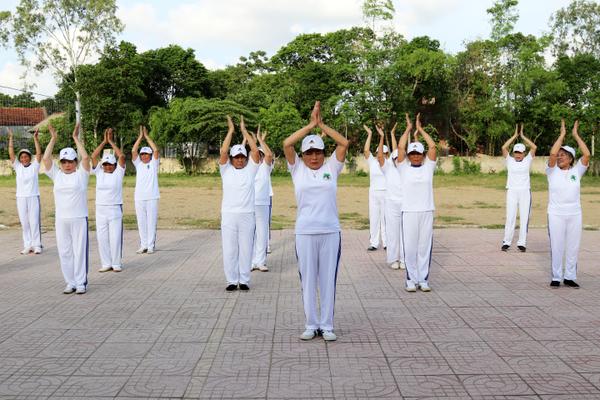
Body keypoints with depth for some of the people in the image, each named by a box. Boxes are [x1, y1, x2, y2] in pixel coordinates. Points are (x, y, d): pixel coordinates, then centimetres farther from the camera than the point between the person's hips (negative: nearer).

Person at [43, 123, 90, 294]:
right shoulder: (56, 175, 10)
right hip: (61, 220, 4)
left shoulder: (81, 175, 2)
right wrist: (53, 139, 1)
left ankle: (81, 283, 5)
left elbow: (86, 157, -12)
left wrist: (76, 138, -6)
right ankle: (70, 282, 15)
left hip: (79, 219, -3)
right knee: (64, 252, 6)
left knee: (80, 251, -1)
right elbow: (45, 159, 2)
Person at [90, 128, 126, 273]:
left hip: (115, 208, -3)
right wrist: (104, 141, -3)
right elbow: (93, 156, -2)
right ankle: (106, 263, 14)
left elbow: (122, 156, -11)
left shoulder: (118, 172, 0)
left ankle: (117, 263, 7)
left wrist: (111, 141, -6)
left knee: (115, 237, -3)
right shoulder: (99, 172, 7)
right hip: (100, 209, 3)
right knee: (102, 237, 5)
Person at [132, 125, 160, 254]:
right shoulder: (138, 164, 10)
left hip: (152, 198, -3)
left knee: (151, 222, 0)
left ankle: (151, 246, 5)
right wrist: (140, 136, -1)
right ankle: (143, 245, 15)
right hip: (139, 198, 3)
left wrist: (147, 136, -4)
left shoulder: (154, 164, 4)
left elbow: (156, 150, -9)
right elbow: (133, 151, -1)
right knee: (141, 223, 7)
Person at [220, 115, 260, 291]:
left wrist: (244, 130, 0)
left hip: (247, 215, 0)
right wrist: (230, 130, -3)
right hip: (228, 215, 0)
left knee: (246, 249, 5)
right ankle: (232, 280, 14)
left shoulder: (250, 169, 7)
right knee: (229, 249, 4)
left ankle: (244, 280, 15)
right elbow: (223, 152, -6)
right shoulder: (226, 170, 6)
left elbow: (255, 151, -4)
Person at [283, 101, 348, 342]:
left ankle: (327, 326, 14)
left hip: (331, 231, 0)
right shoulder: (297, 169, 5)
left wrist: (321, 125, -3)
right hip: (305, 232, 0)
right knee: (308, 280, 5)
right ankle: (311, 325, 16)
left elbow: (344, 143, -2)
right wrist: (311, 125, -6)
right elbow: (286, 144, -7)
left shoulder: (331, 167, 6)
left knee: (328, 279, 5)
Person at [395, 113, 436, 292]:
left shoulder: (428, 167, 8)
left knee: (425, 246, 5)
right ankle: (411, 279, 10)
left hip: (426, 211, 1)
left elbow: (432, 146, 1)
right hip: (409, 212, -1)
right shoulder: (404, 168, 5)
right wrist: (409, 128, 5)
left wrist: (420, 128, 6)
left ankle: (423, 279, 12)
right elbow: (400, 147, -3)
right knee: (410, 247, 1)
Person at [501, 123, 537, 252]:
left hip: (525, 192, 1)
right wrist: (515, 136, -4)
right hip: (512, 192, 0)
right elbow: (504, 148, -8)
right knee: (510, 217, -2)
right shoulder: (510, 160, 5)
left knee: (524, 218, 1)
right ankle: (506, 242, 4)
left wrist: (523, 136, -3)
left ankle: (522, 243, 7)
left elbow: (534, 147, -7)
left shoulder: (527, 160, 5)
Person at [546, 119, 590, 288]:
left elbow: (587, 155, -8)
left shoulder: (576, 171, 5)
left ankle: (570, 277, 15)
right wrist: (562, 134, -8)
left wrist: (576, 134, -4)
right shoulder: (552, 171, 1)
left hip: (574, 214, 2)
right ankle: (556, 277, 10)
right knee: (556, 246, 2)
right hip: (556, 215, -1)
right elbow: (552, 154, -15)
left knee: (573, 247, 5)